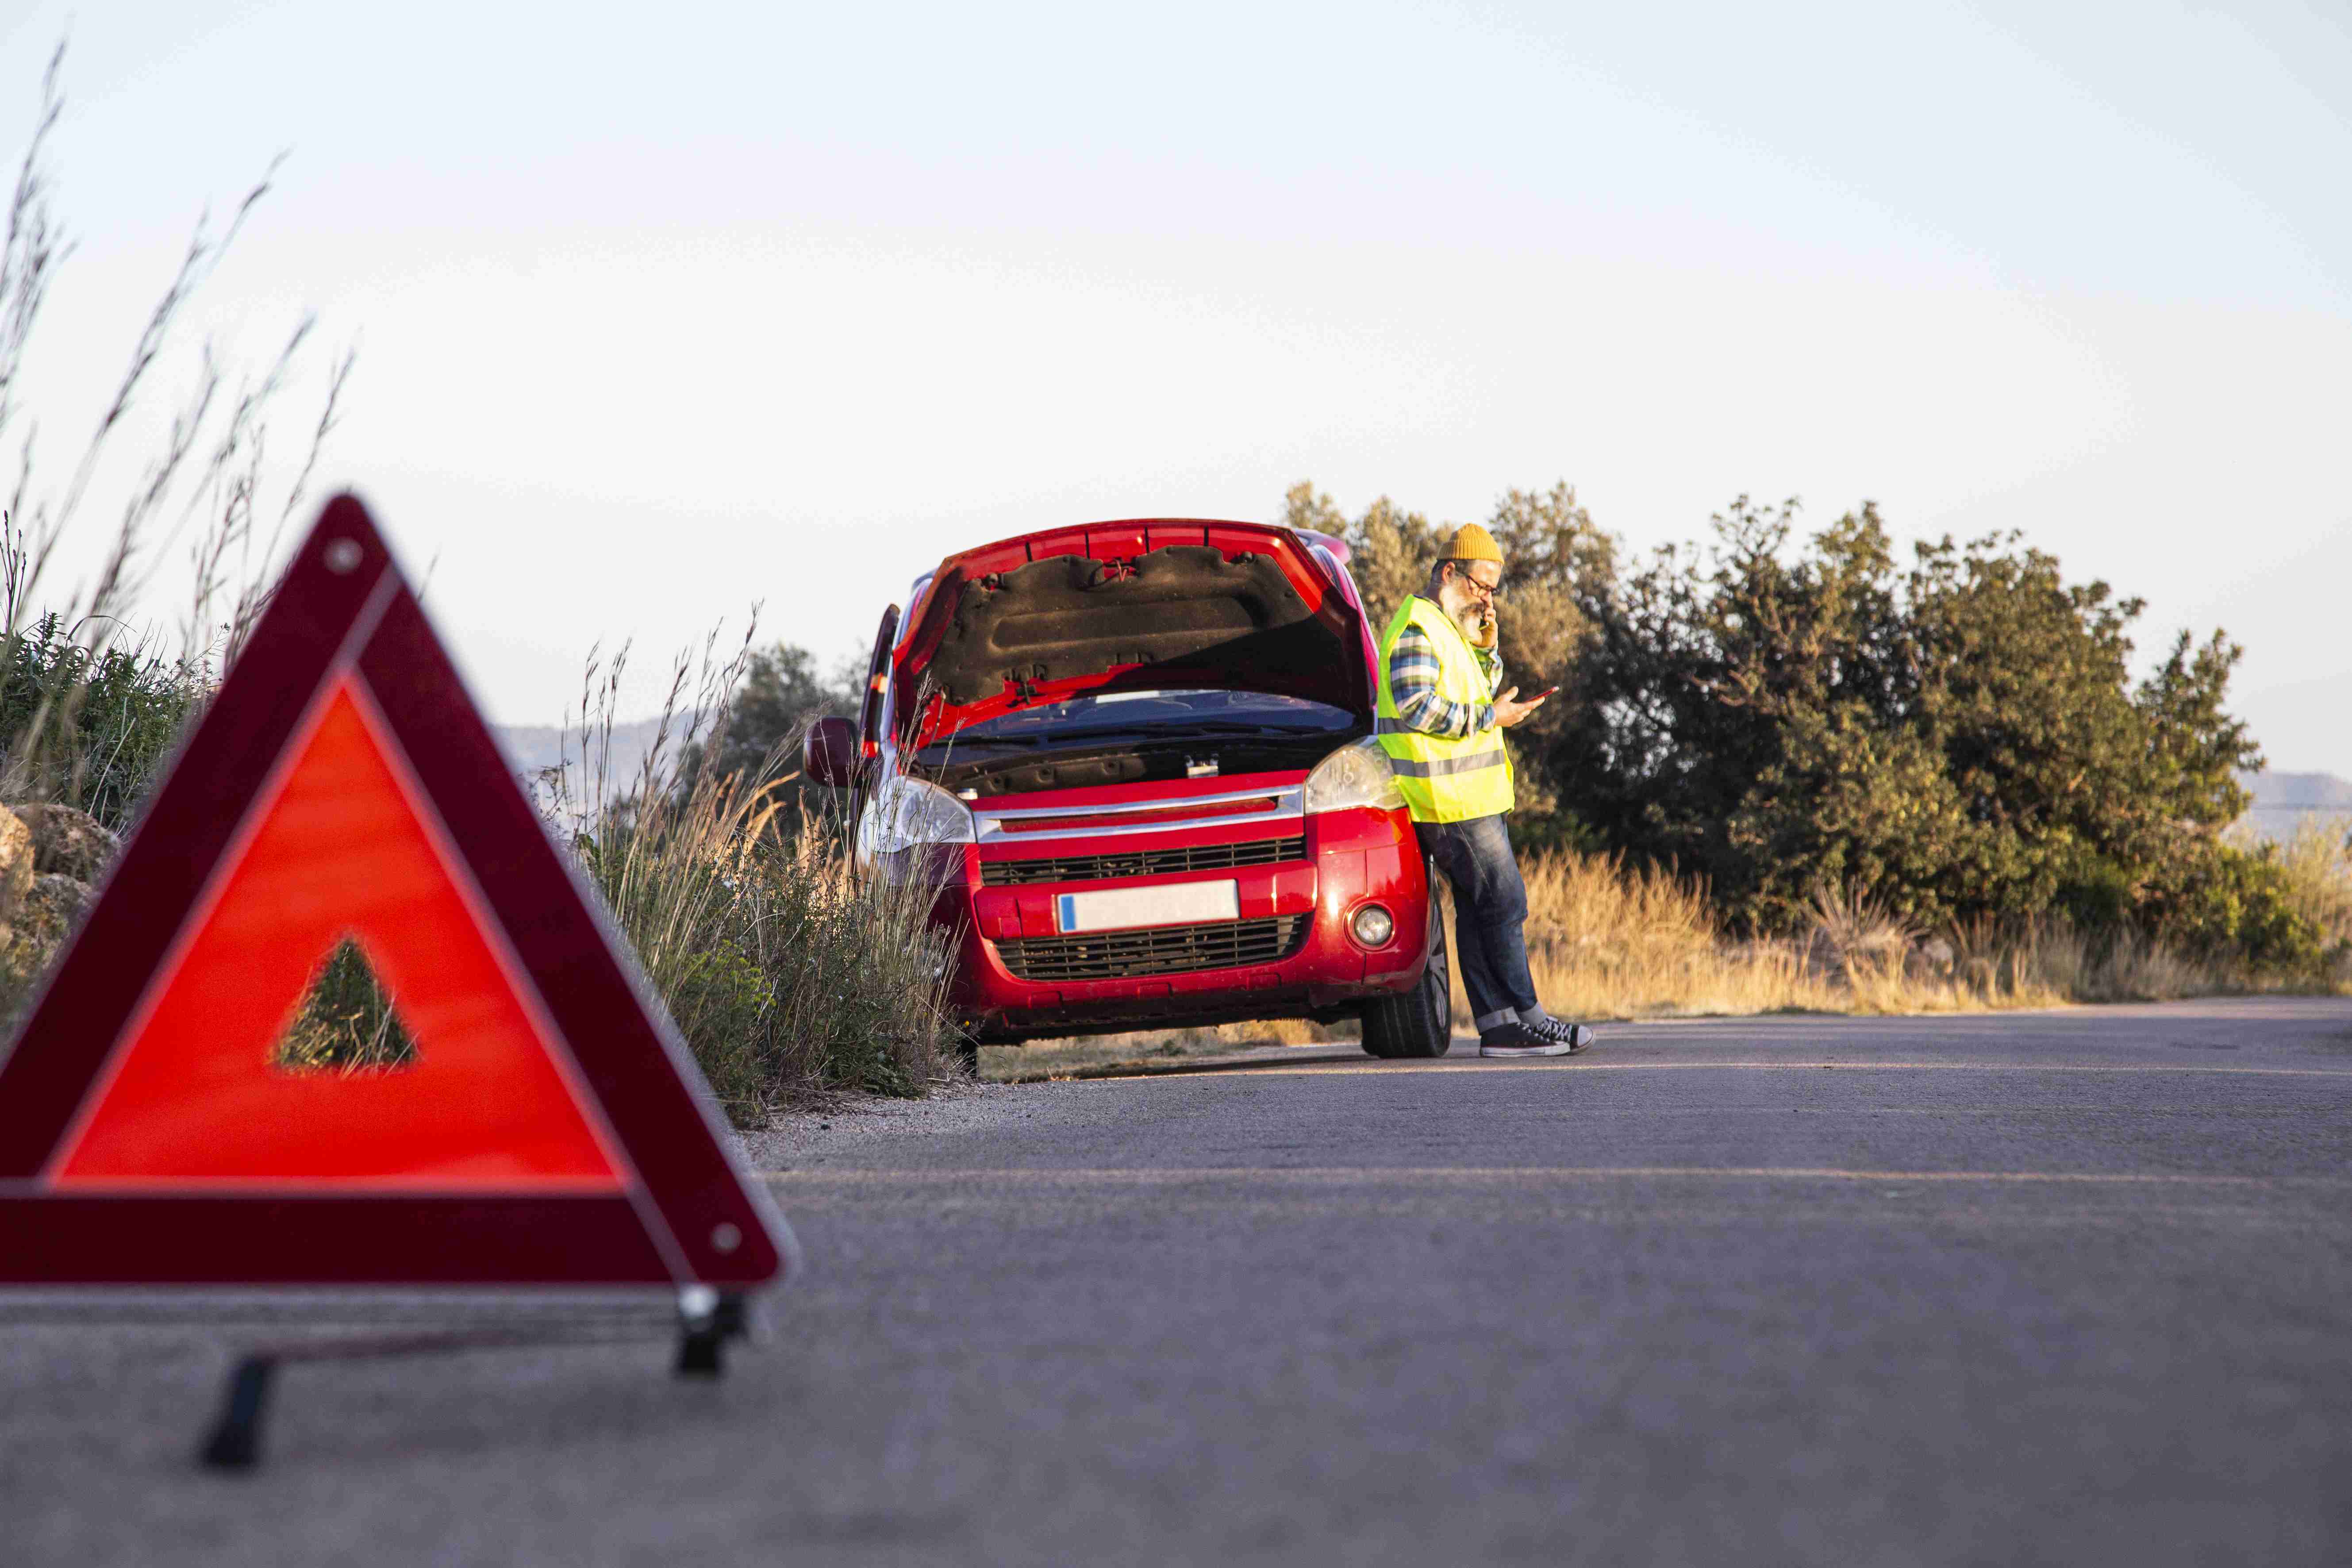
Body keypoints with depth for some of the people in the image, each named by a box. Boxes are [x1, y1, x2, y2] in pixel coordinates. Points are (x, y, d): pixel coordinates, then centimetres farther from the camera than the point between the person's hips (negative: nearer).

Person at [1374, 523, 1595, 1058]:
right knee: (1504, 903, -9)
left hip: (1471, 793, 10)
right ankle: (1524, 1019, -7)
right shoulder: (1418, 628, -12)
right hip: (1452, 798, -10)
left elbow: (1484, 690, 22)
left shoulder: (1450, 628, 20)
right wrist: (1491, 717, -17)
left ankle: (1497, 1023, 7)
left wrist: (1484, 643, 6)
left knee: (1476, 908, 7)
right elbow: (1417, 708, -22)